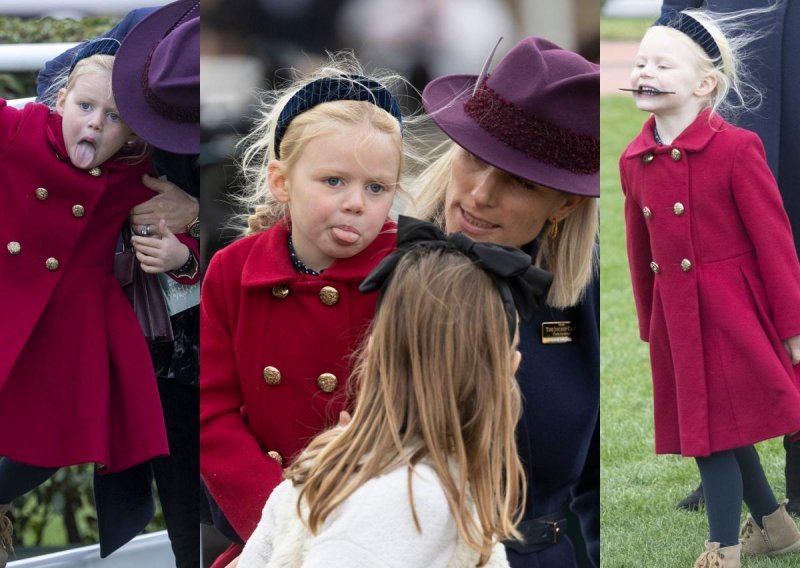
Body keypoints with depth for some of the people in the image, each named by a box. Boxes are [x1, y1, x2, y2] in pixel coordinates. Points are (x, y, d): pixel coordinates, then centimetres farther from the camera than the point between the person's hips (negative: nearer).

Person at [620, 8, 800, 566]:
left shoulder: (736, 149, -12)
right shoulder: (634, 160, 5)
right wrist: (649, 326, 18)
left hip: (735, 313, -6)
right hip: (677, 320, 6)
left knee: (718, 429, -5)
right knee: (704, 428, 13)